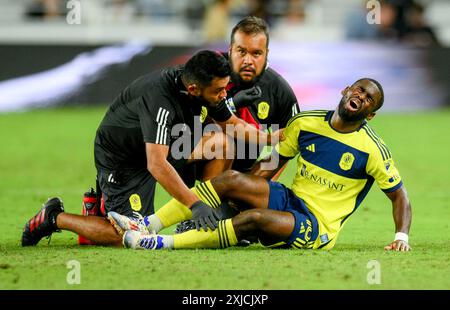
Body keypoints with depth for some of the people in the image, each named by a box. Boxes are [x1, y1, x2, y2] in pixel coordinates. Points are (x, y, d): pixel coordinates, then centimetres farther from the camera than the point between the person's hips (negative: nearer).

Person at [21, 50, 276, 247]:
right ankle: (55, 217, 1)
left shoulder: (208, 90, -12)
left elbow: (234, 125, 9)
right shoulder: (160, 98, -37)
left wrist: (270, 138, -3)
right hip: (122, 158, -8)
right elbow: (157, 165, -43)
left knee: (222, 142, -8)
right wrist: (194, 203, -46)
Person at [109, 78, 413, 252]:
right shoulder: (305, 123, 5)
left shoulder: (372, 149, -7)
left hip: (318, 230, -5)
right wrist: (246, 188, 3)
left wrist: (401, 237, -15)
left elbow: (399, 194, -1)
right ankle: (148, 225, -27)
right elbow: (273, 164, 13)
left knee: (254, 218, -33)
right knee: (231, 178, -22)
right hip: (289, 200, 5)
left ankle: (162, 244, -36)